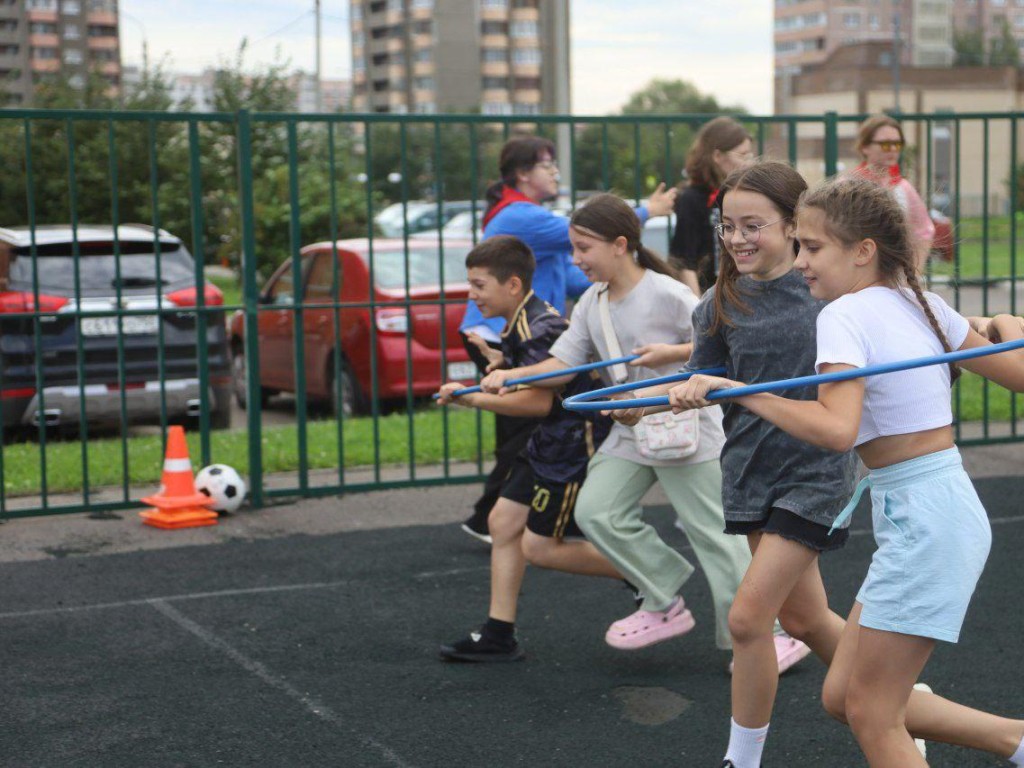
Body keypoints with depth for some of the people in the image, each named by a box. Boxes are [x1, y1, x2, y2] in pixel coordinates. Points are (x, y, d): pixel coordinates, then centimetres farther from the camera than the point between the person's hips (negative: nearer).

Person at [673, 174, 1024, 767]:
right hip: (949, 512, 9)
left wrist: (736, 391, -24)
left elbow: (837, 430, -30)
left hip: (923, 522, -9)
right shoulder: (923, 303, 9)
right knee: (843, 696, 15)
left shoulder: (845, 315, -15)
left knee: (871, 716, 1)